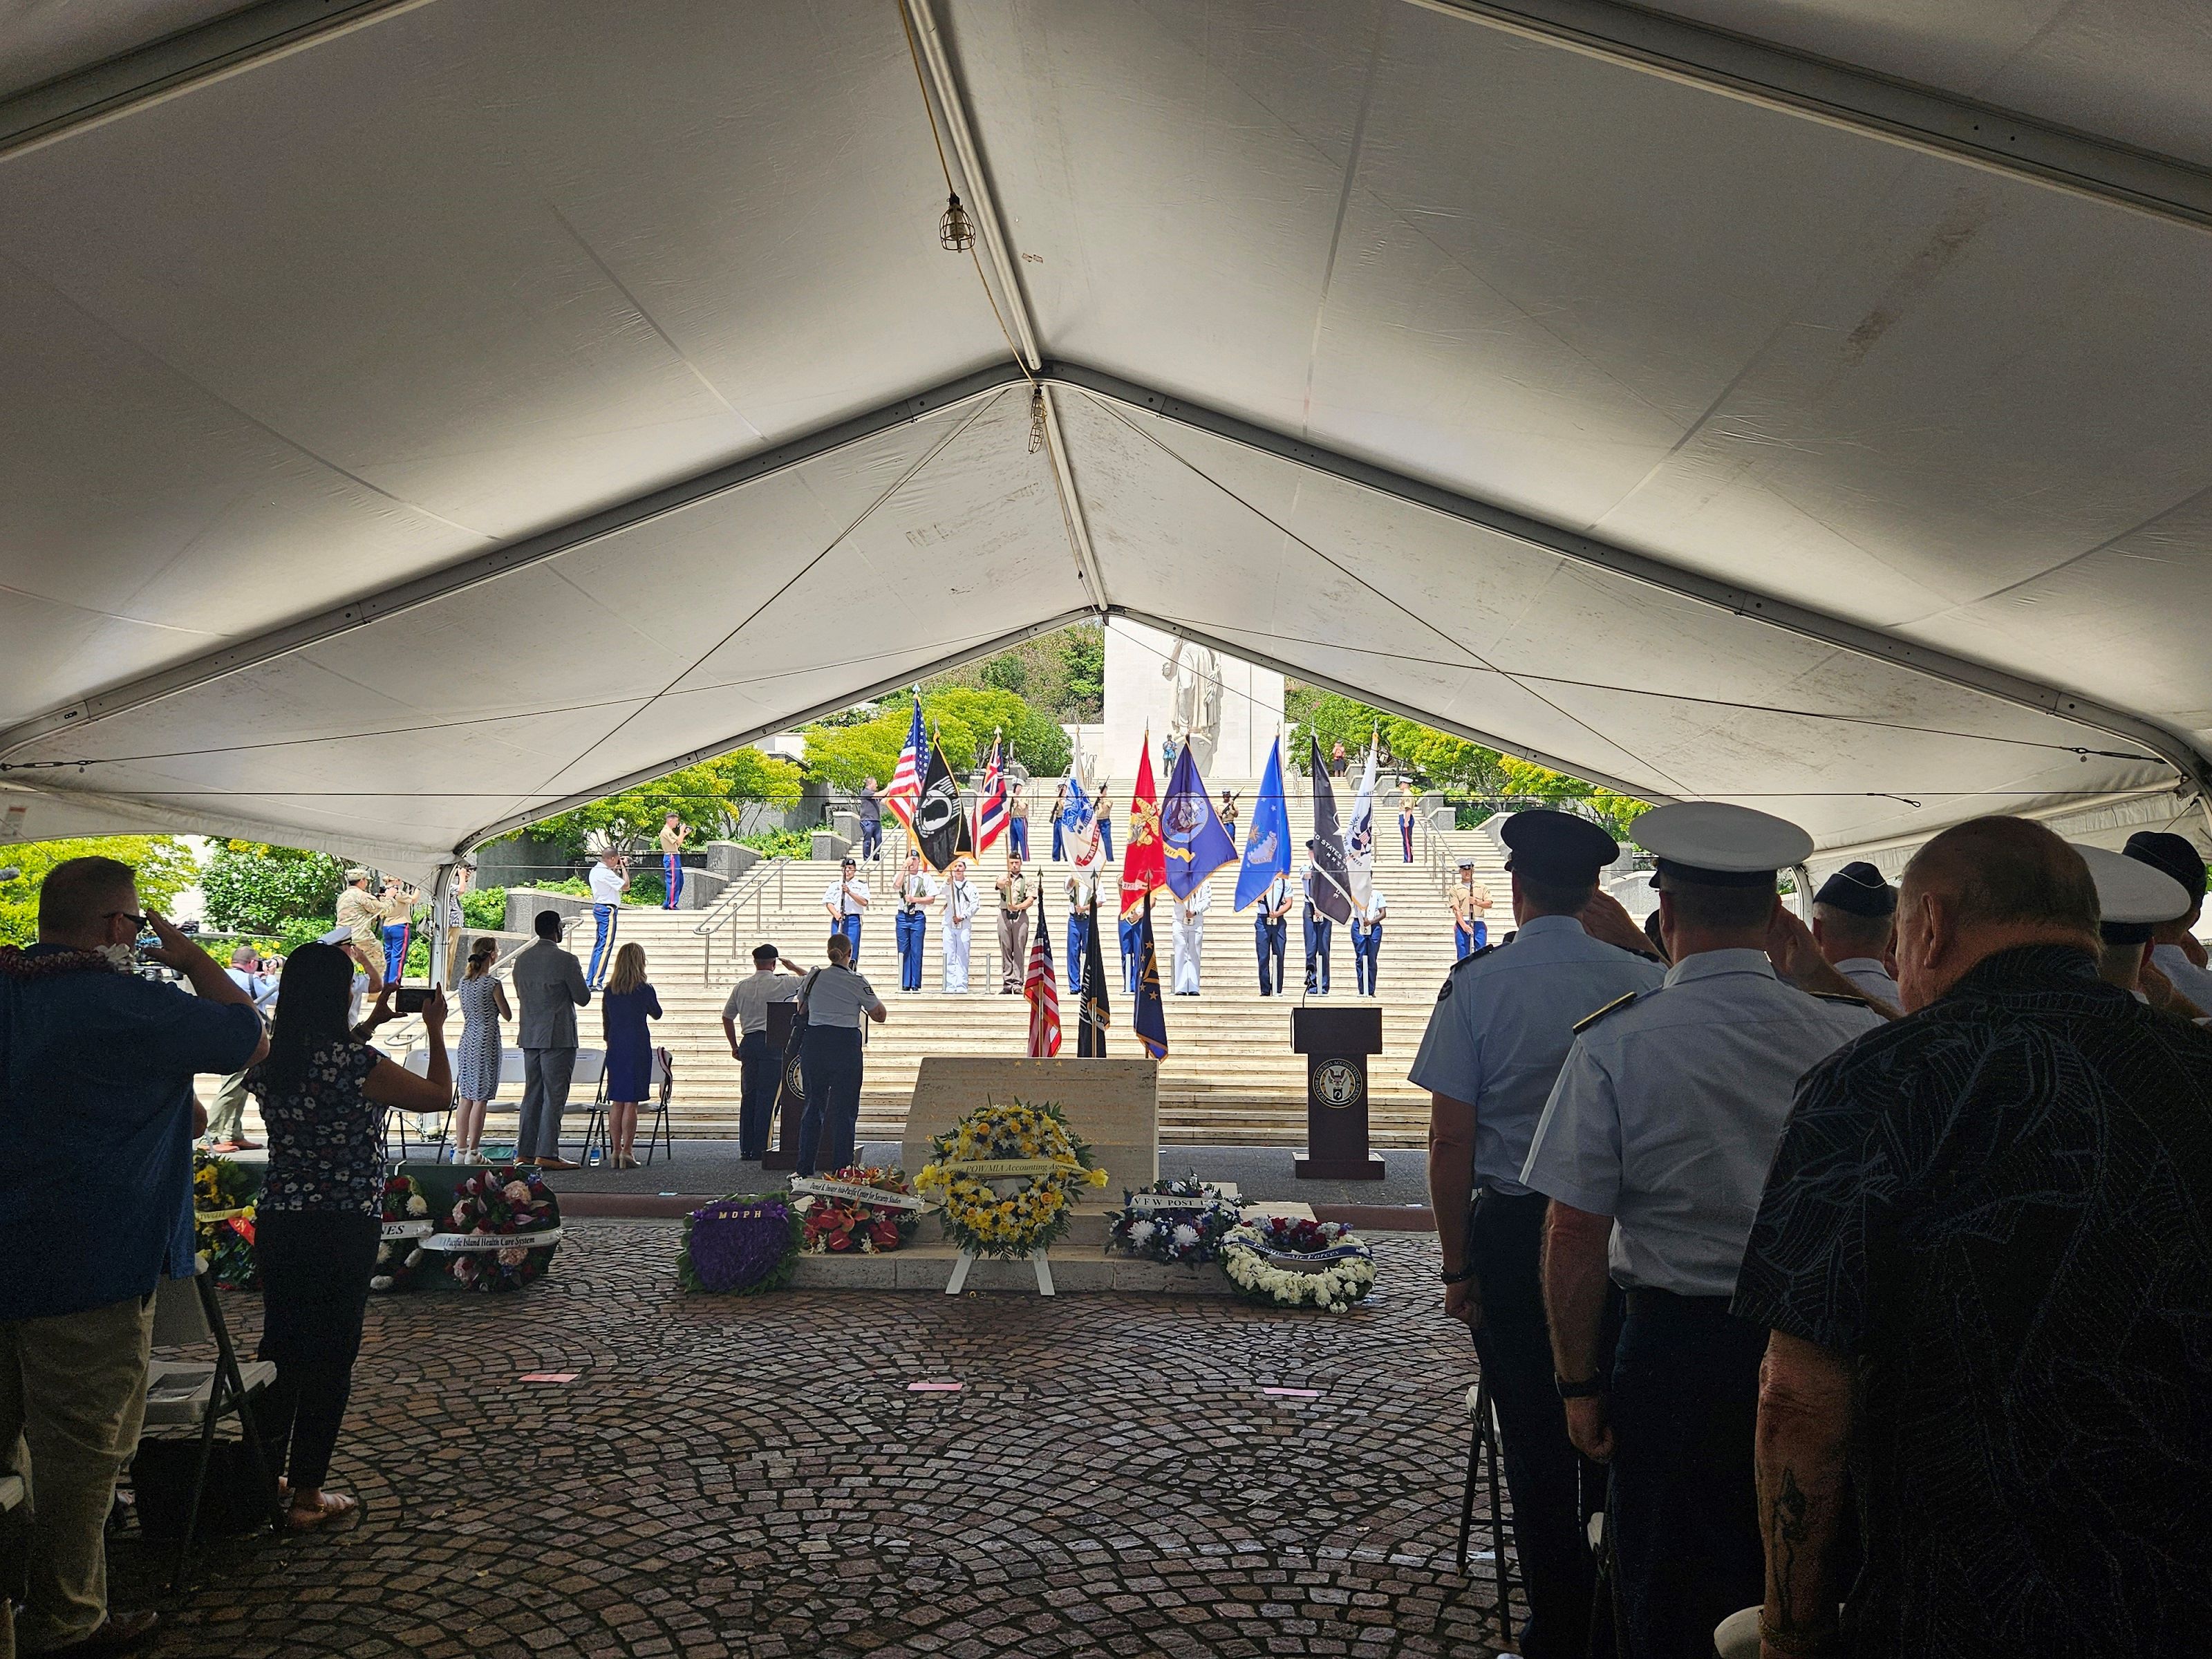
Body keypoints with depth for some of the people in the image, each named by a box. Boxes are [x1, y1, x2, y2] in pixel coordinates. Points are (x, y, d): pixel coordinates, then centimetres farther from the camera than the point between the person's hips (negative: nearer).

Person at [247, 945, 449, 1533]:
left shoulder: (268, 1058, 1)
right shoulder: (353, 1062, -20)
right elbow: (439, 1095, -7)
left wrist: (370, 1025, 26)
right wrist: (435, 1030, 5)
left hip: (276, 1223, 7)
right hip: (343, 1230, -6)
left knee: (280, 1348, 18)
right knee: (330, 1358, 5)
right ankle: (307, 1497, 13)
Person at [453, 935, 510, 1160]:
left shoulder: (464, 982, 7)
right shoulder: (493, 984, -14)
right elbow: (508, 1016, -5)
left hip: (467, 1041, 7)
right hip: (487, 1042, -7)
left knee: (466, 1098, 12)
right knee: (481, 1099, -2)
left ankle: (460, 1149, 15)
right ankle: (473, 1152, -1)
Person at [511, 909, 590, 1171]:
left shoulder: (522, 959, 8)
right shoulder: (566, 961, -13)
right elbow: (583, 998, -6)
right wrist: (579, 981, 12)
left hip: (529, 1036, 7)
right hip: (558, 1037, -7)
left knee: (532, 1094, 12)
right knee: (554, 1096, -3)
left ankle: (524, 1152, 14)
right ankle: (547, 1154, -5)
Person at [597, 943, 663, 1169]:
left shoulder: (609, 991, 5)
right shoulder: (645, 990, -7)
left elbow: (605, 1022, 12)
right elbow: (657, 1014, 9)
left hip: (615, 1048, 4)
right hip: (638, 1047, -4)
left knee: (616, 1102, 9)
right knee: (631, 1101, -3)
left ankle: (615, 1150, 11)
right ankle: (627, 1151, -4)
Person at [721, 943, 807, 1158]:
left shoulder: (741, 986, 11)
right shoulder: (781, 984, -4)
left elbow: (727, 1017, 17)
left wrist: (734, 1046, 24)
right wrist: (794, 967, 20)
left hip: (749, 1042, 5)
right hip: (772, 1042, -5)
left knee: (747, 1096, 9)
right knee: (767, 1097, -3)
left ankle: (745, 1148, 11)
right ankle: (760, 1148, -4)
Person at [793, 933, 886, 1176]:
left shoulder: (813, 977, 3)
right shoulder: (857, 983, -7)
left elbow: (802, 1009, 18)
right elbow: (880, 1016, 1)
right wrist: (870, 994, 15)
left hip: (814, 1044, 3)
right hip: (845, 1046, -3)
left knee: (813, 1106, 13)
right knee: (844, 1110, 4)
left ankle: (804, 1169, 15)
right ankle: (841, 1171, 5)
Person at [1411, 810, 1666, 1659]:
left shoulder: (1477, 984, -9)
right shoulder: (1645, 982, -6)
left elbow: (1451, 1142, -10)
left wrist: (1457, 1264, -2)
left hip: (1511, 1230, -2)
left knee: (1535, 1438, 10)